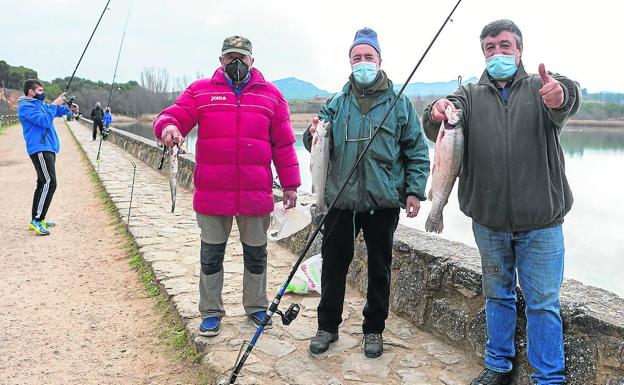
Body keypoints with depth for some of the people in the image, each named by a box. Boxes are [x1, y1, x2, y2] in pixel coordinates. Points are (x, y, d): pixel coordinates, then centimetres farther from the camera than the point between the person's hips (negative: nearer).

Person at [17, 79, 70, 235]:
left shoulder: (39, 103, 18)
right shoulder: (26, 106, -10)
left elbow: (57, 112, 24)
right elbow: (44, 121, -21)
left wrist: (67, 108, 5)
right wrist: (54, 105, -14)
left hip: (47, 148, 10)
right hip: (39, 150, -10)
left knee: (43, 184, 12)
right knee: (50, 183, -17)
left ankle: (36, 219, 19)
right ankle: (37, 220, -15)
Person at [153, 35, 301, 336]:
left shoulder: (271, 95, 8)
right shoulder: (200, 91, 7)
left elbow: (283, 144, 7)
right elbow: (171, 116, 0)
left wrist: (290, 184, 4)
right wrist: (168, 126, -26)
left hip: (256, 195, 1)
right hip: (211, 193, 0)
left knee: (256, 253, 14)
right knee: (211, 254, 10)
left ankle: (256, 307, 32)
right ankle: (211, 312, 26)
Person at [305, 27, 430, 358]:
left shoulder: (399, 104, 1)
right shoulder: (336, 104, 7)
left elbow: (417, 151, 2)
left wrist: (414, 190, -6)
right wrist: (313, 134, -16)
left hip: (383, 203, -1)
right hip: (341, 200, 2)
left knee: (379, 269, 11)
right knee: (333, 264, 9)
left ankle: (374, 330, 28)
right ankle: (327, 325, 27)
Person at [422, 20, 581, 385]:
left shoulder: (540, 88, 2)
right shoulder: (471, 95, 8)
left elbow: (568, 101, -21)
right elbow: (438, 128, -10)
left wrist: (561, 94, -46)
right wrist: (437, 114, -34)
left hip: (540, 221, -2)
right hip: (489, 220, 2)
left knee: (543, 302, 4)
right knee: (497, 295, 16)